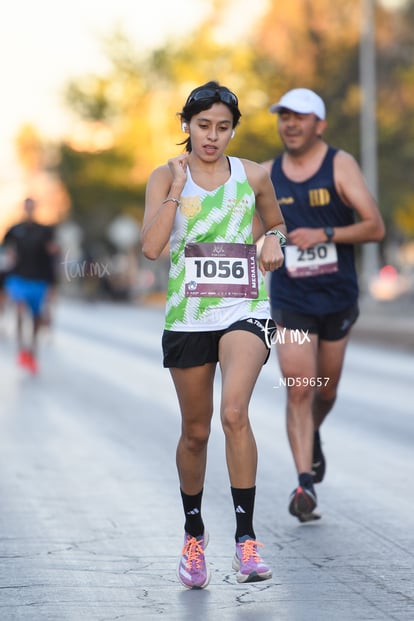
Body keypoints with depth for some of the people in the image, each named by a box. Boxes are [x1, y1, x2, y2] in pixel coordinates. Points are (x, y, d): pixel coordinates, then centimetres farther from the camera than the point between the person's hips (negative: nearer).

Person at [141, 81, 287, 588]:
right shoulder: (166, 177, 1)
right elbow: (150, 246, -12)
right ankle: (194, 534, 31)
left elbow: (275, 222, 22)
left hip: (244, 311, -1)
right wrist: (177, 187, -15)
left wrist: (274, 240, 0)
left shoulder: (253, 176, 4)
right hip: (187, 315, 1)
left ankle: (246, 538, -18)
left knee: (234, 413, -22)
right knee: (195, 431, 10)